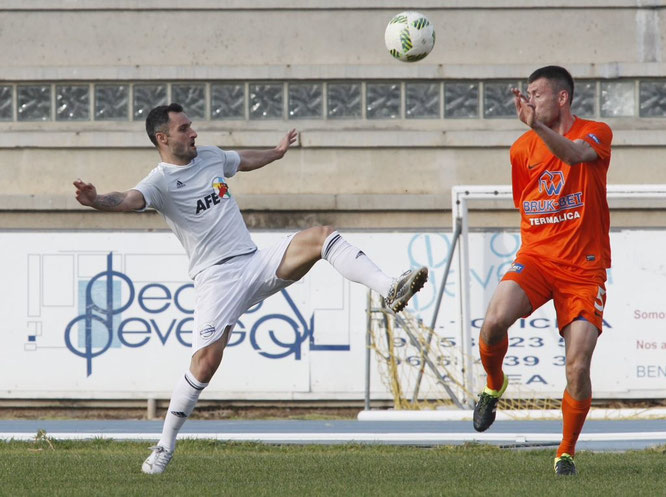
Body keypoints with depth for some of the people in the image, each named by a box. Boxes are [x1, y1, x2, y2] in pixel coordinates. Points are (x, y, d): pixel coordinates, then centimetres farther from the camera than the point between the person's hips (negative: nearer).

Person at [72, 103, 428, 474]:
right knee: (206, 361, -17)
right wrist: (96, 201, -50)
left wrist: (277, 152, 53)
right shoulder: (161, 182, -8)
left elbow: (246, 160, 37)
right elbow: (130, 200, -28)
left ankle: (390, 290, -21)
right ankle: (165, 447, -3)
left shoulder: (210, 156, 14)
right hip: (217, 277, -6)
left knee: (322, 235, -14)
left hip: (257, 263, 6)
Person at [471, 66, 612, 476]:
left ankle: (567, 453, 9)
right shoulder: (523, 148, 9)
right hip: (536, 257, 3)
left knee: (578, 367, -11)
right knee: (495, 320, -27)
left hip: (584, 268, -2)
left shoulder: (596, 134, -3)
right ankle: (494, 386, 4)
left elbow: (576, 154, -30)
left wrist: (537, 126, -43)